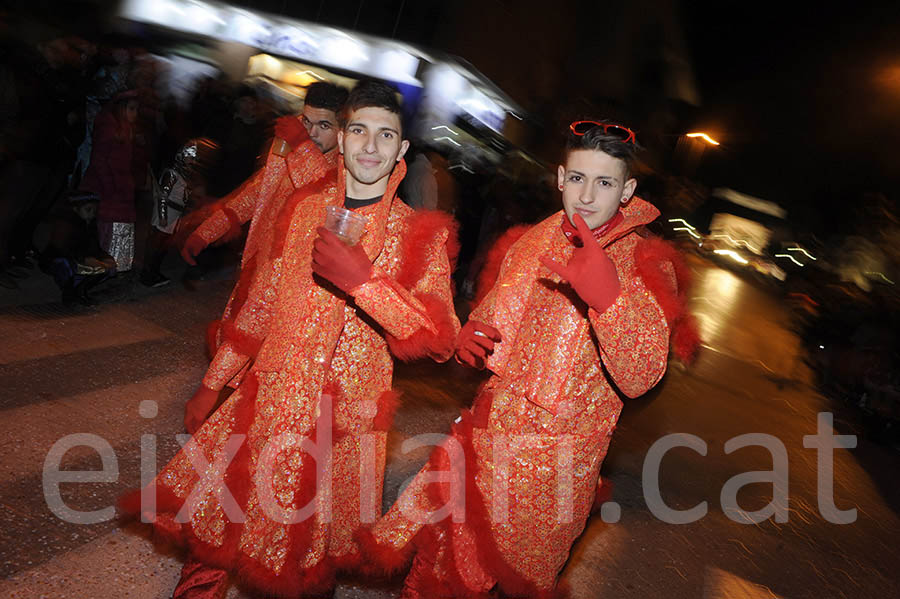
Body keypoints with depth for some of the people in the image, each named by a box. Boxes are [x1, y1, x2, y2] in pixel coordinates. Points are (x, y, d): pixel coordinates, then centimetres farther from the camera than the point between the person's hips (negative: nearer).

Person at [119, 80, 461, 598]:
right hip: (264, 405, 3)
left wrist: (364, 280, -29)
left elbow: (441, 338, -16)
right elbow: (263, 305, 13)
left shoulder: (419, 234, -4)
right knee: (208, 530, 12)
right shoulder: (303, 208, 7)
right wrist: (212, 386, 16)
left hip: (343, 425, -3)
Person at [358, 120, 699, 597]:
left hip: (555, 461, -4)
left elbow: (639, 378, -25)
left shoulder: (645, 265, -13)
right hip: (488, 429, 4)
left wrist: (610, 297, -42)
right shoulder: (532, 241, 0)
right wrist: (471, 336, -8)